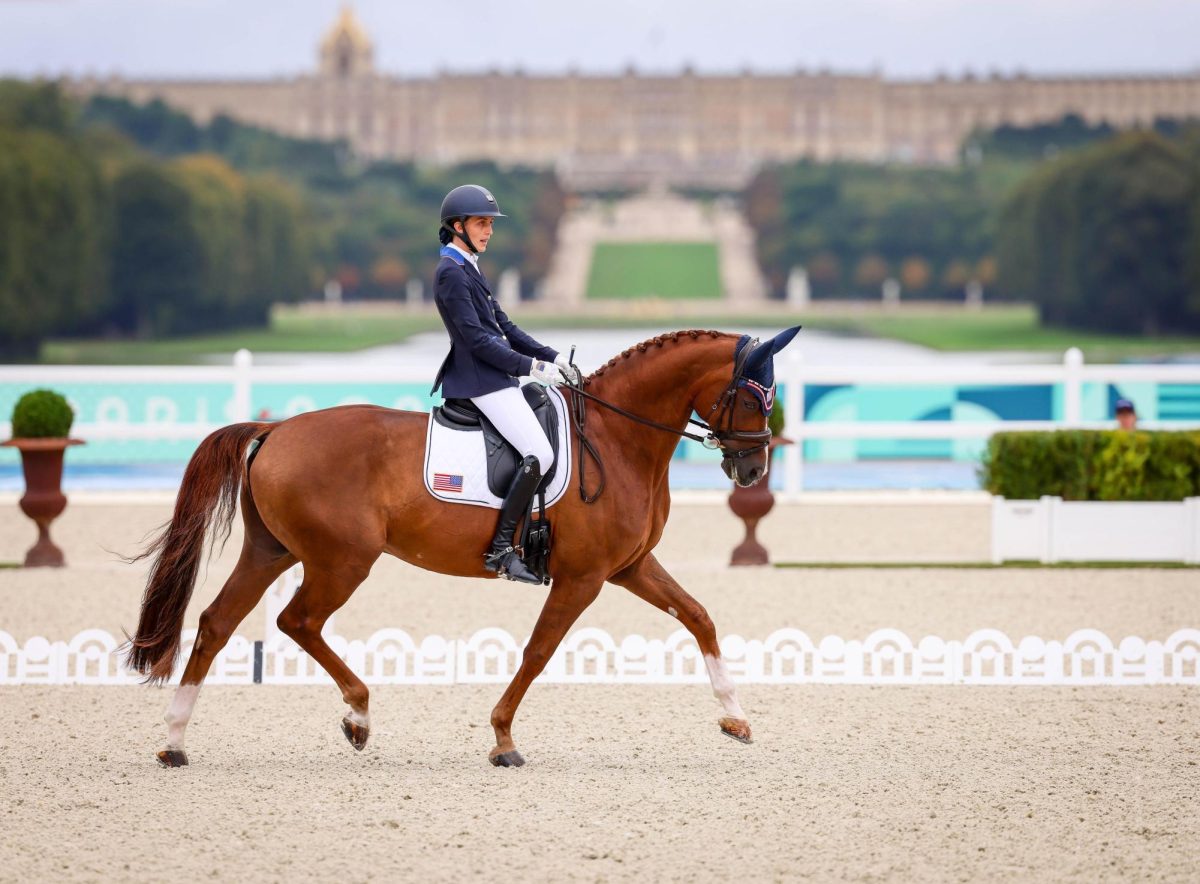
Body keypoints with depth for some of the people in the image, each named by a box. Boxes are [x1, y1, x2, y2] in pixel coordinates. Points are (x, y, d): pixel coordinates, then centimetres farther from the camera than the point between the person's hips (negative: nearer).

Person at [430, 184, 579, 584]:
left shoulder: (469, 269, 17)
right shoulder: (451, 273, -14)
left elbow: (503, 326, 19)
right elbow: (477, 339, -20)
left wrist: (551, 356, 9)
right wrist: (530, 366, -21)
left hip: (495, 377, 11)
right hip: (480, 380, -11)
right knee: (539, 454, -20)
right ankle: (501, 548, -20)